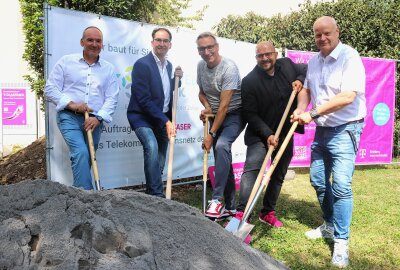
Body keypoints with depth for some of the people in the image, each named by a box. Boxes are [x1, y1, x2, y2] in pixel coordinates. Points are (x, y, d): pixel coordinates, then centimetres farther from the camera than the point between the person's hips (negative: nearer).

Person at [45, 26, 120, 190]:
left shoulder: (108, 68, 10)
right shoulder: (66, 61, 5)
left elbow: (112, 98, 3)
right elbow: (50, 88, 1)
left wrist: (98, 117, -12)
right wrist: (71, 104, -13)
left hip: (94, 121, 3)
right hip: (69, 117, -3)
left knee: (85, 160, 8)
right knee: (81, 153, -23)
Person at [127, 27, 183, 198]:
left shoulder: (169, 65, 8)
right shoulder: (142, 64, -16)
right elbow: (144, 100, -21)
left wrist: (176, 78, 0)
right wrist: (166, 121, -22)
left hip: (162, 118, 7)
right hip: (142, 116, -7)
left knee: (160, 160, 9)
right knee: (152, 147, -30)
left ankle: (152, 194, 25)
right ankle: (157, 194, -21)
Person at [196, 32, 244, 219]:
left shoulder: (229, 67, -21)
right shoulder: (201, 66, 2)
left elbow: (224, 106, -23)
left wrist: (211, 134, -21)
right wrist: (206, 106, -7)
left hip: (234, 115, -7)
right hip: (217, 116, 7)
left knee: (221, 146, -31)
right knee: (222, 158, 6)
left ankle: (217, 200, -27)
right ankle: (230, 207, 16)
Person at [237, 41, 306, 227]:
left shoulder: (287, 65, -3)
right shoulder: (250, 81, -15)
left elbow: (307, 70, 16)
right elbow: (250, 114, -16)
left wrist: (300, 80, -8)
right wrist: (267, 134, -26)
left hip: (285, 133, 5)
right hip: (260, 134, -5)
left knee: (279, 174, 12)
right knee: (251, 169, -22)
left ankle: (268, 212, 27)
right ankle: (241, 213, -22)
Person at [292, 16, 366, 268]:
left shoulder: (349, 57, -14)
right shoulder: (314, 61, 9)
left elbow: (347, 97, -24)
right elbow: (307, 89, 20)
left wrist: (312, 114, -24)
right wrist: (301, 108, -2)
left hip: (345, 130, -7)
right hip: (322, 130, 8)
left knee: (341, 186, -12)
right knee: (319, 181, 14)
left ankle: (341, 242, 1)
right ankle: (330, 225, 34)